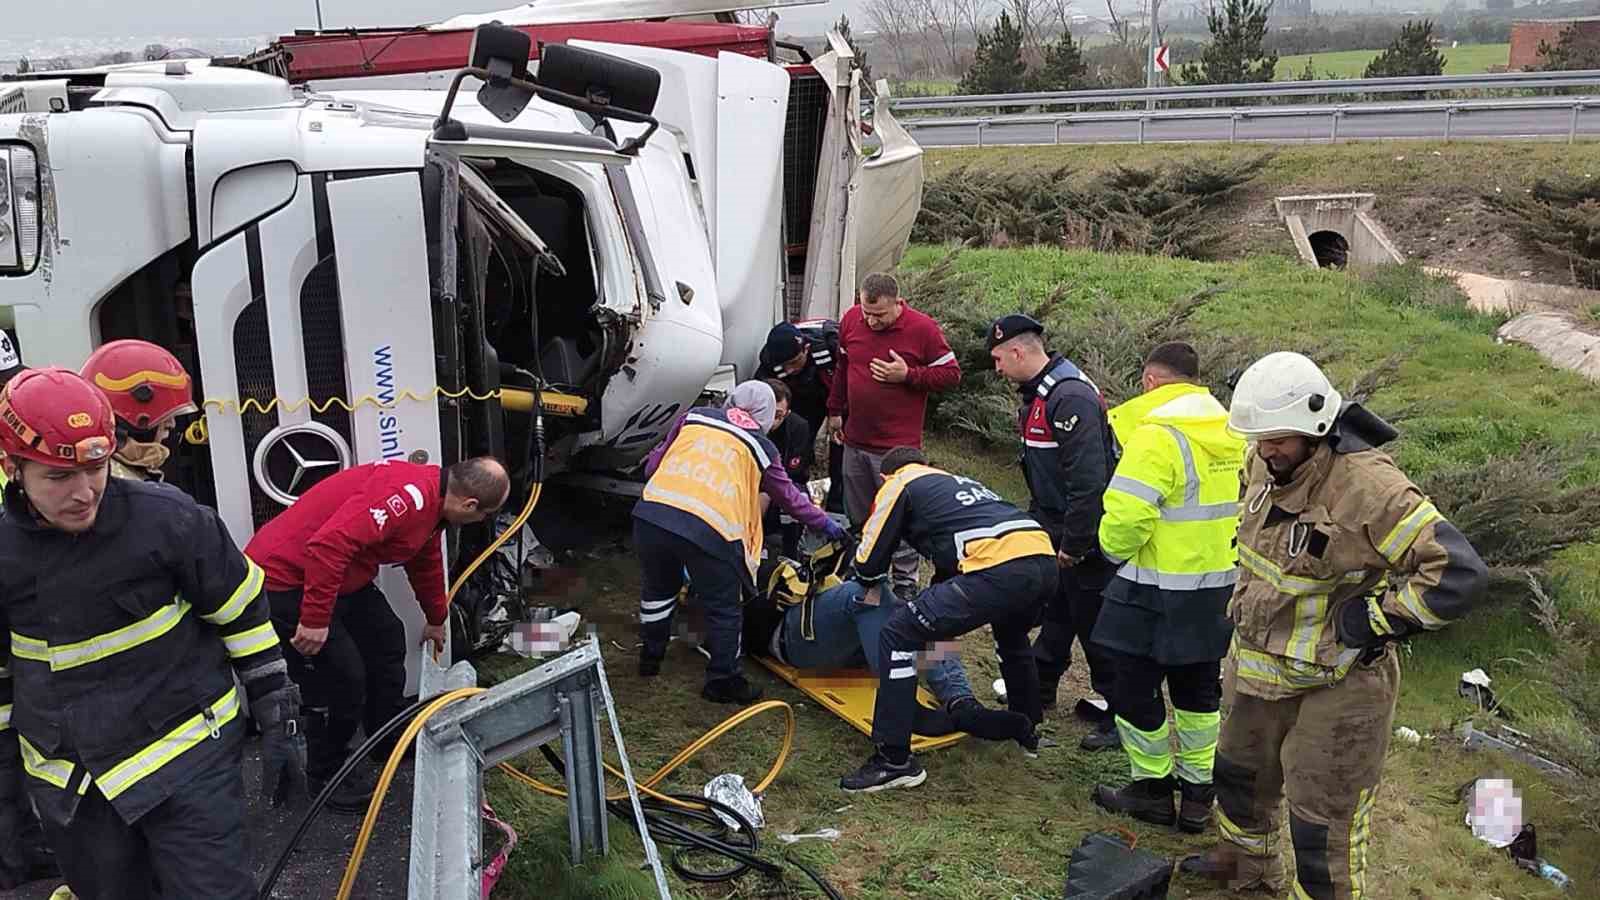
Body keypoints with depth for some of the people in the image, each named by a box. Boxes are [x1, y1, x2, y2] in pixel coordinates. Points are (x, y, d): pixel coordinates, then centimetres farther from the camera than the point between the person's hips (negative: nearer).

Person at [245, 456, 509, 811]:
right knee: (342, 679, -8)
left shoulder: (431, 496, 7)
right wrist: (315, 620, -30)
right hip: (283, 580, -11)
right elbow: (329, 545, -36)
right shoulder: (407, 496, -28)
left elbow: (427, 562, 26)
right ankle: (324, 775, 15)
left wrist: (436, 620, 41)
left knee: (387, 640, 17)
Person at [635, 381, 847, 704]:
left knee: (658, 589, 29)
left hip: (650, 515, 4)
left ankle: (650, 658, 46)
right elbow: (790, 497, 31)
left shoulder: (694, 417, 21)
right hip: (709, 530, -3)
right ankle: (722, 682, 28)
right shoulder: (761, 448, 18)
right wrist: (825, 523, 47)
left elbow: (653, 465, 25)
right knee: (724, 608, 17)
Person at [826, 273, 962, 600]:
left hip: (897, 446, -5)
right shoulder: (851, 319, 1)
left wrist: (907, 375, -19)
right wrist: (835, 410, 21)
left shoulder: (922, 328, -13)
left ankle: (905, 583, 11)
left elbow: (951, 374, -8)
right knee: (857, 515, 16)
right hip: (855, 440, 5)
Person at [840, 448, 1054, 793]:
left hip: (999, 569, -8)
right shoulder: (958, 481, 37)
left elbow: (869, 558, 16)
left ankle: (895, 761, 0)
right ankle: (1026, 731, 51)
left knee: (899, 633, 1)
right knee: (1012, 635, 39)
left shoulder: (898, 485, 17)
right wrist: (943, 618, 53)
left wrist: (872, 587, 38)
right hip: (1045, 560, 8)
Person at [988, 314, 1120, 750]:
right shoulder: (1038, 394, 9)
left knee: (1094, 625, -1)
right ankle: (1038, 686, 36)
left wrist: (1073, 545, -24)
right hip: (1056, 531, 10)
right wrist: (1036, 521, 20)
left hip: (1086, 538, -10)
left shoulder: (1071, 397, -24)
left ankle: (1119, 718, 11)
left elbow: (1088, 481, -28)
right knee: (1055, 613, 21)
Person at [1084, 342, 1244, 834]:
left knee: (1136, 690, 8)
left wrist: (1114, 548, -6)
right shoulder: (1232, 431, 7)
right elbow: (1244, 505, 13)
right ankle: (1198, 794, 27)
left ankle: (1152, 788, 19)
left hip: (1158, 593, -8)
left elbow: (1127, 513, -25)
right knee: (1198, 690, 19)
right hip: (1219, 586, 8)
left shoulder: (1157, 434, -19)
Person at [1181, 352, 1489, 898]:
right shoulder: (1267, 464, -4)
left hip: (1334, 687, -8)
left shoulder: (1370, 488, -29)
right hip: (1257, 666, 9)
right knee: (1240, 771, 28)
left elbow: (1459, 577, -32)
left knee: (1324, 820, 4)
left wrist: (1371, 618, -24)